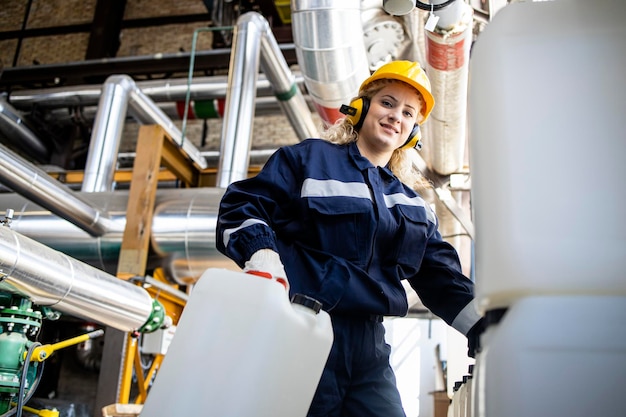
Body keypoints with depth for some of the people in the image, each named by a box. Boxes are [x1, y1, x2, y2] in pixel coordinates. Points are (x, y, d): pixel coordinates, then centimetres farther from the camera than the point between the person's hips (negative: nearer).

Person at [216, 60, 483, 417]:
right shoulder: (310, 158, 6)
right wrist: (260, 253, -21)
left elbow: (441, 275, 19)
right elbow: (242, 205, -2)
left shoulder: (413, 204, 21)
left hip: (369, 345, 6)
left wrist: (481, 325, 6)